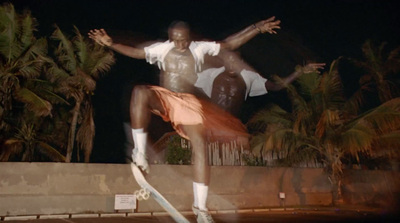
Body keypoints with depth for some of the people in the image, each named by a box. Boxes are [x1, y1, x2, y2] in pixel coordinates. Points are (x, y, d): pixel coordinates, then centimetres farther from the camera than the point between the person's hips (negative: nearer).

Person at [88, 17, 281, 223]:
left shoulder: (199, 48, 6)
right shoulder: (161, 48, 6)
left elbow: (229, 43, 8)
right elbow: (135, 52, 2)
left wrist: (257, 28, 3)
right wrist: (110, 44, -12)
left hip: (189, 103, 1)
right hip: (163, 98, 0)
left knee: (200, 146, -17)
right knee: (140, 91, -35)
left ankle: (200, 206, -7)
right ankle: (139, 152, -25)